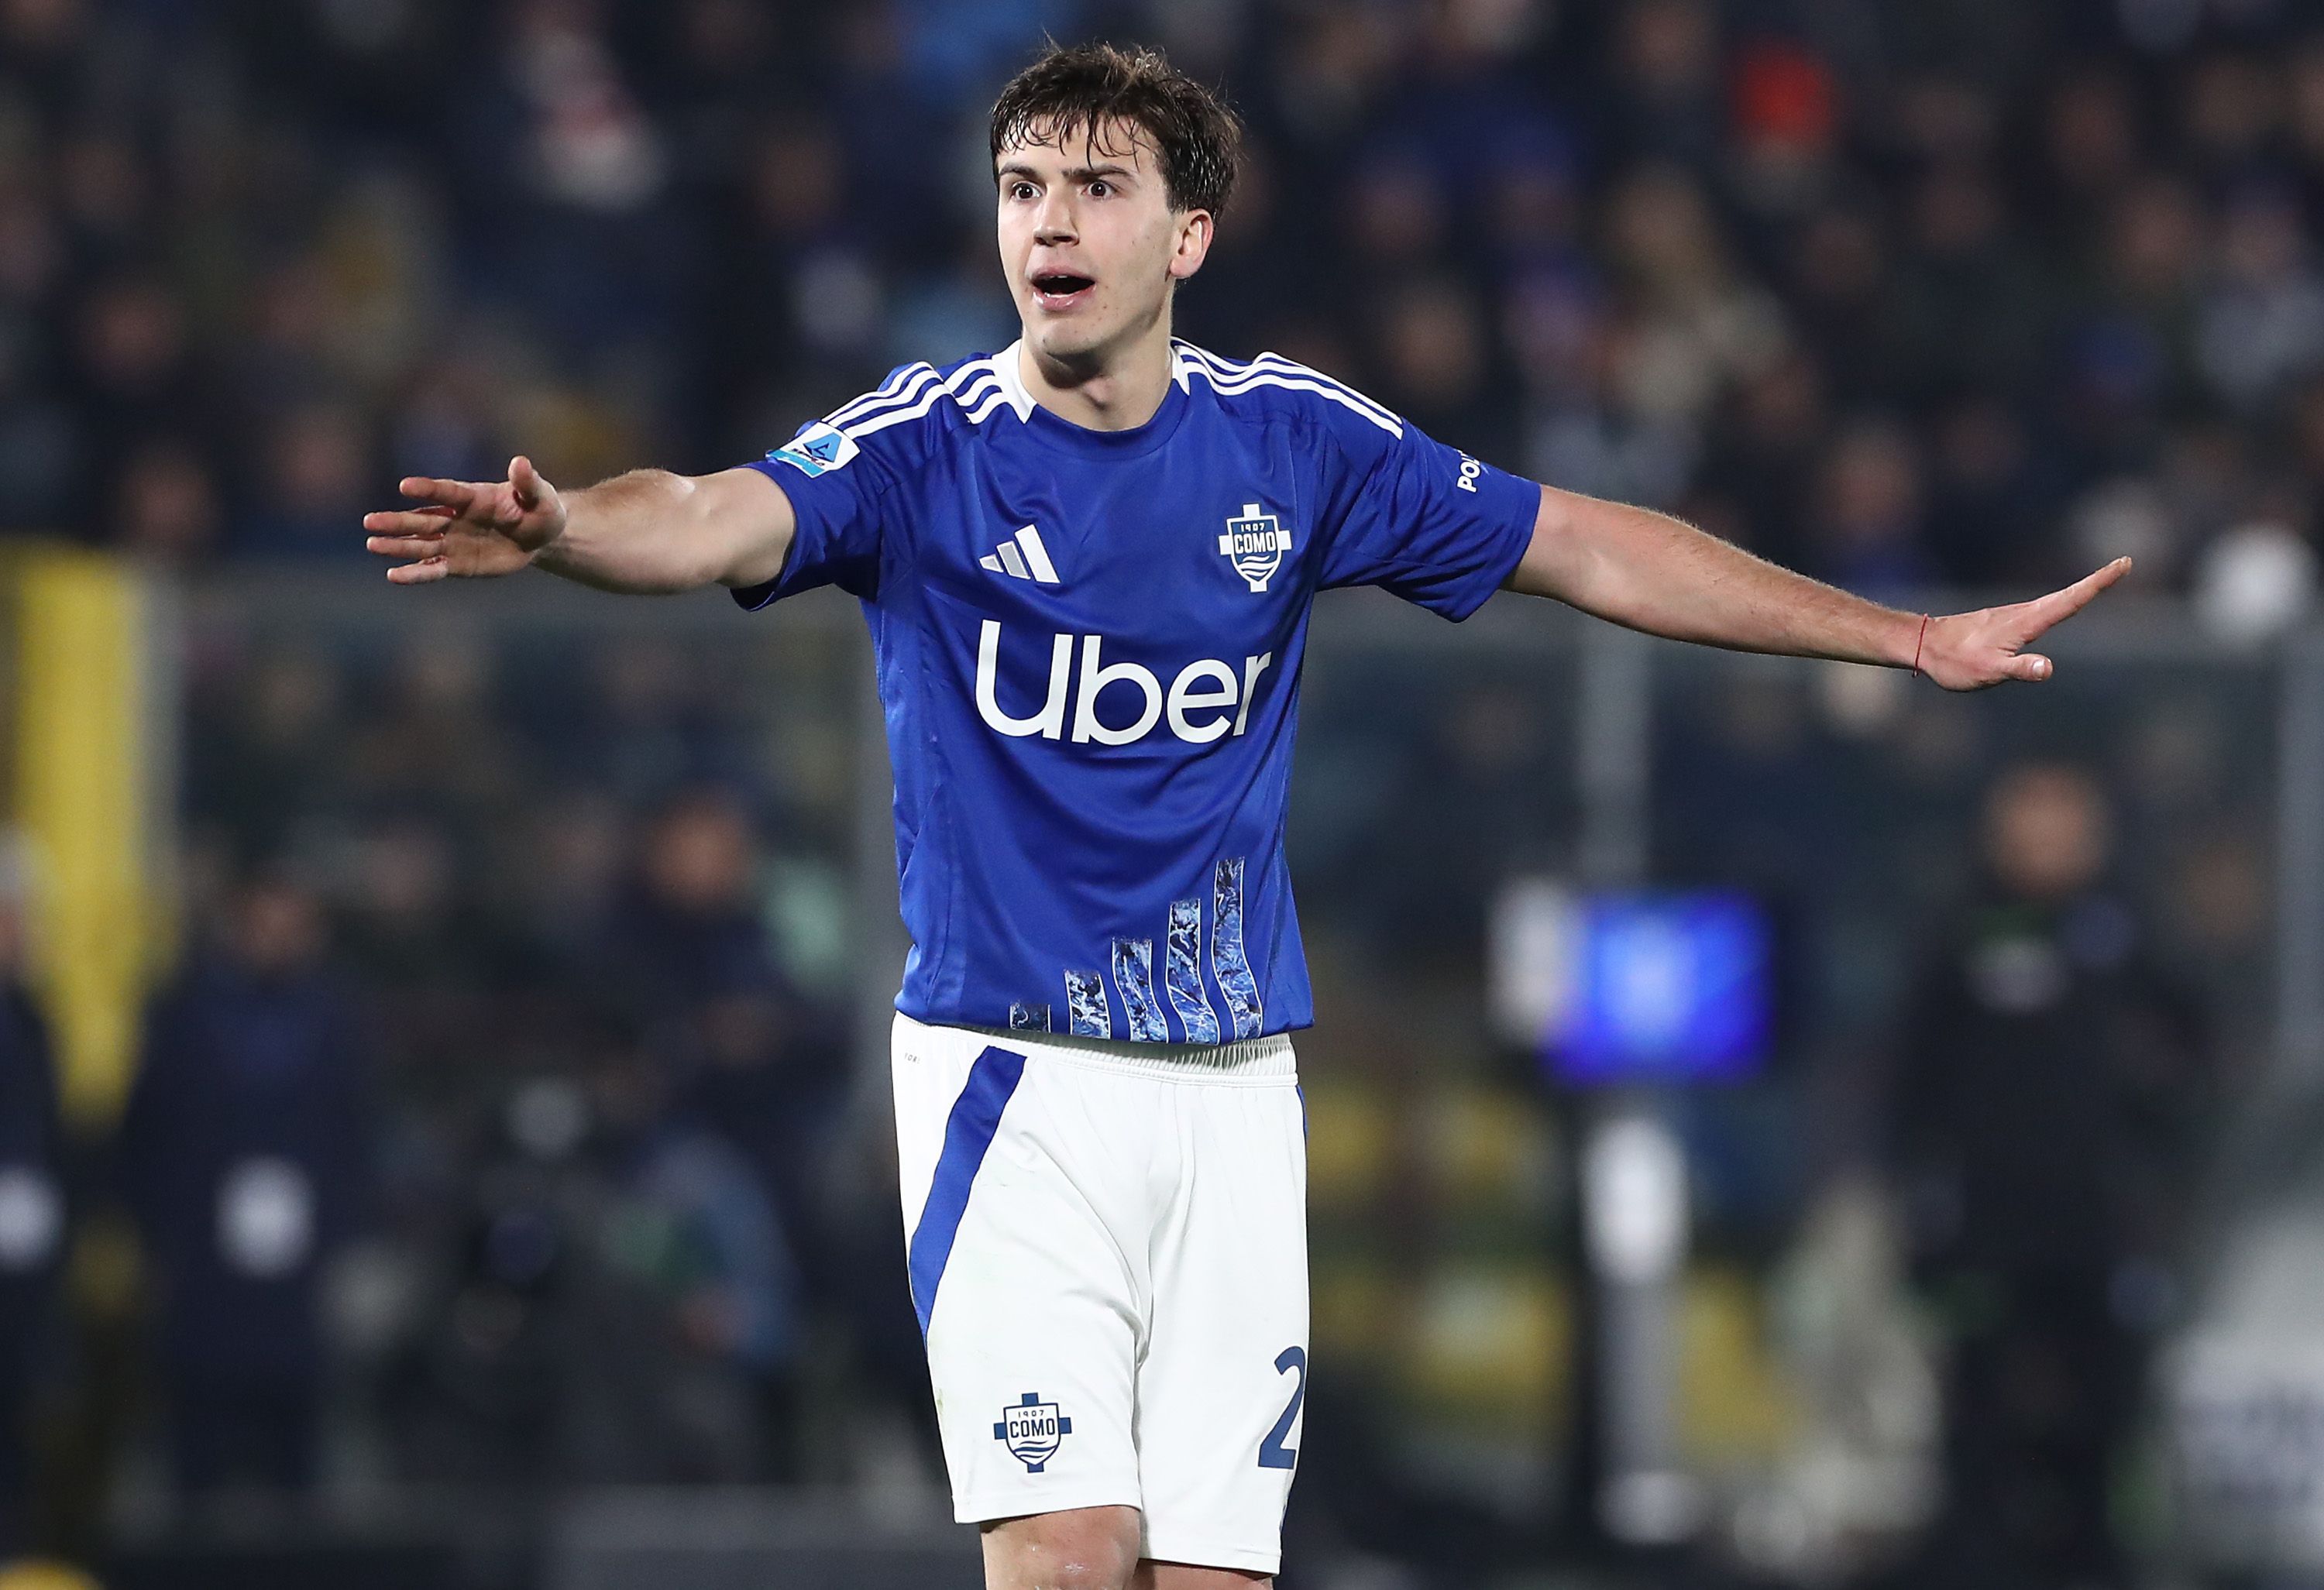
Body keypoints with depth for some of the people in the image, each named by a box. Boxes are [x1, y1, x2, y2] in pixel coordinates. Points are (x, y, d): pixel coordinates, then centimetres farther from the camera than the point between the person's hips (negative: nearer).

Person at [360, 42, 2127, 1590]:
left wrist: (1913, 639, 11)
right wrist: (563, 527, -50)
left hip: (1235, 1088, 3)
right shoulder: (924, 447, -6)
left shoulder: (1291, 442, 3)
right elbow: (714, 521, -26)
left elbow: (1596, 552, 10)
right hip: (1017, 1073, -3)